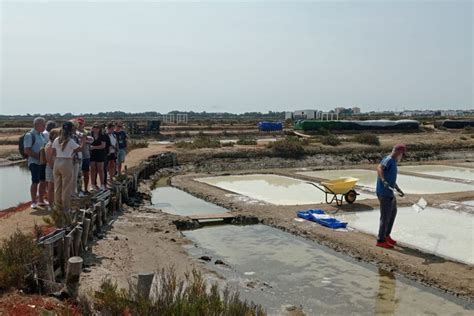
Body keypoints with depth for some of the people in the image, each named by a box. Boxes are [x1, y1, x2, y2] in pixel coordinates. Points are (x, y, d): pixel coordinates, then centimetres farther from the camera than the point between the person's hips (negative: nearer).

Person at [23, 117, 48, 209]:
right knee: (35, 182, -3)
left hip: (43, 162, 7)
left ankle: (41, 200, 23)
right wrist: (38, 156, -21)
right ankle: (34, 202, 7)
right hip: (34, 162, -7)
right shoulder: (29, 135, -11)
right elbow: (27, 150, -16)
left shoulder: (42, 135, 13)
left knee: (43, 181, 11)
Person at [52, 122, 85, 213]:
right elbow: (80, 148, -2)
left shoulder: (56, 140, 4)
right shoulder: (70, 141, -11)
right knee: (66, 188, 4)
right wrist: (83, 139, 9)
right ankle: (66, 208, 9)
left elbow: (53, 153, 6)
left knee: (57, 186, 14)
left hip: (57, 163, 6)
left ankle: (57, 206, 23)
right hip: (67, 164, -5)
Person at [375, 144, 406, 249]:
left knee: (393, 213, 22)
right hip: (384, 193, -11)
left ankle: (386, 235, 35)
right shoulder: (388, 160, -15)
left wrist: (398, 189, 33)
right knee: (385, 217, -3)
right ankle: (381, 240, 7)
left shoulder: (393, 162, 16)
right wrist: (383, 180, -48)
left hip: (390, 193, 11)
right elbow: (379, 168, -35)